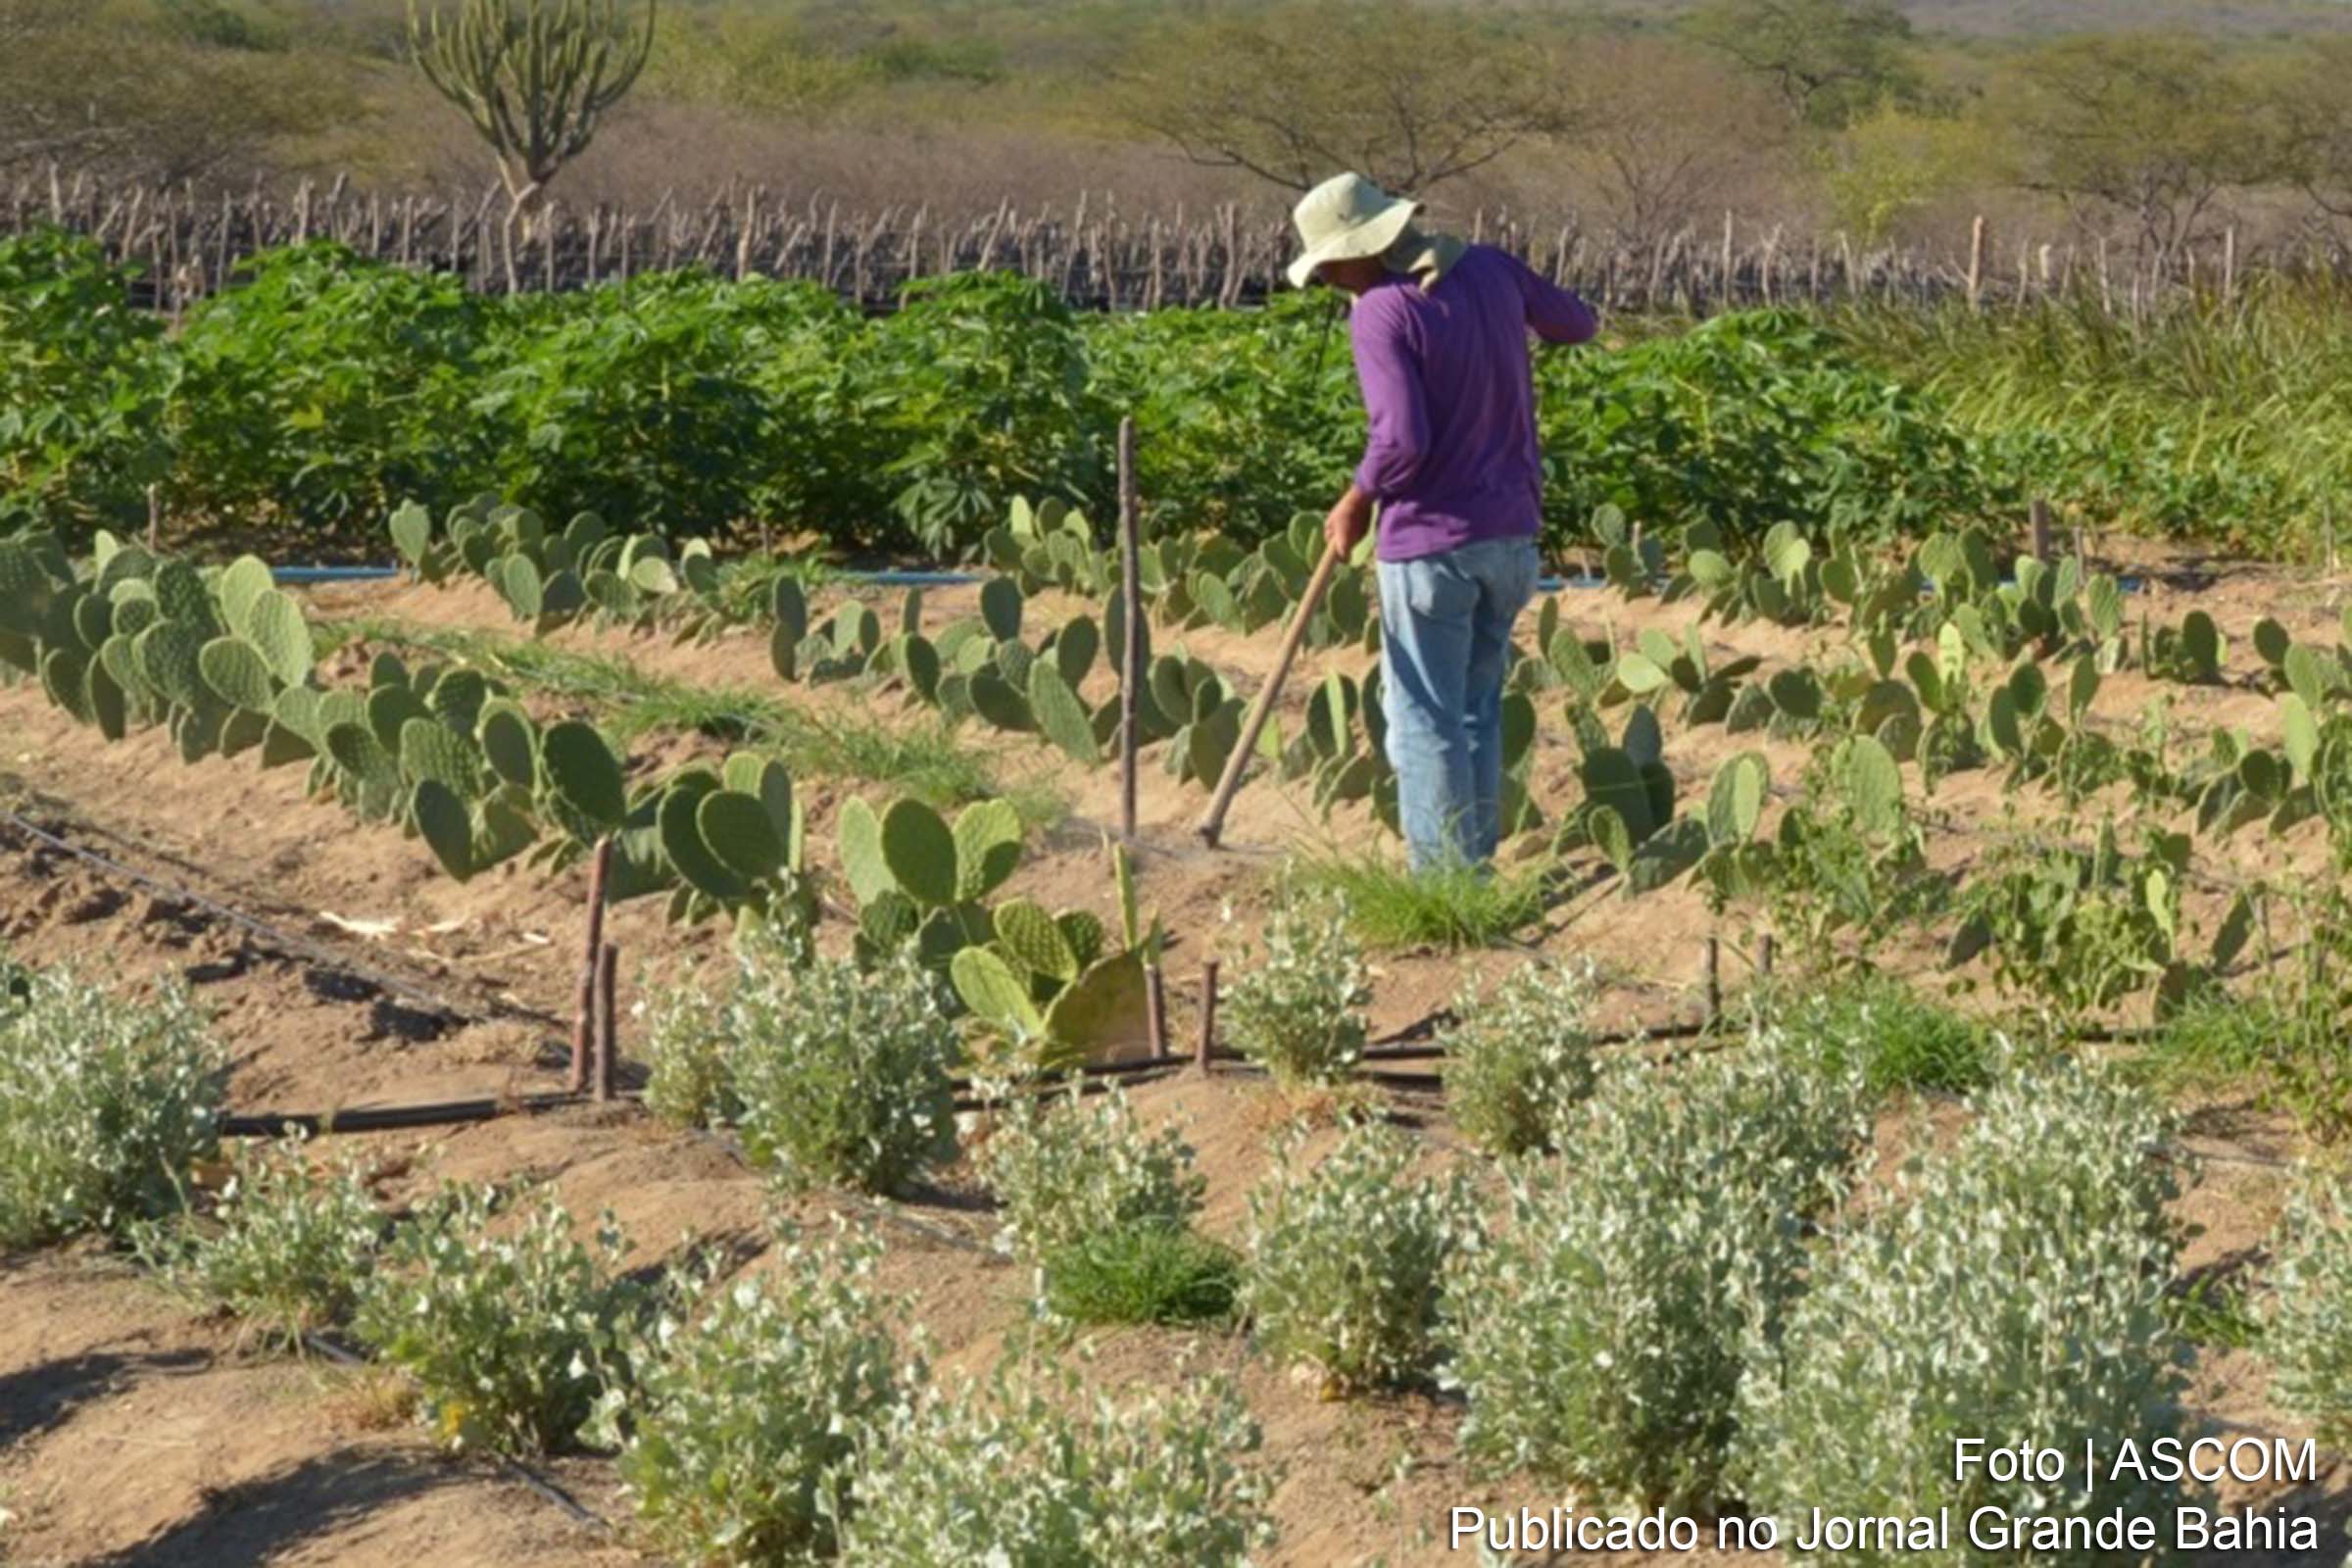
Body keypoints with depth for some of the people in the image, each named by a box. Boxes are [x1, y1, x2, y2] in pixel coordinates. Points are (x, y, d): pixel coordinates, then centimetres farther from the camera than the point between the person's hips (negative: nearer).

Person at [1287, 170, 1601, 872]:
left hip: (1431, 540, -7)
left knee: (1426, 722, 2)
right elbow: (1578, 323, 19)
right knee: (1478, 710, 18)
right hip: (1511, 531, 7)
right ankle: (1478, 866, 23)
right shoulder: (1492, 270, 2)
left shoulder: (1382, 313, -18)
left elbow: (1402, 440, -25)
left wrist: (1356, 504, -8)